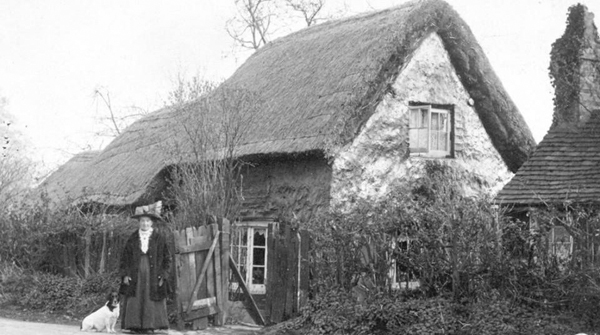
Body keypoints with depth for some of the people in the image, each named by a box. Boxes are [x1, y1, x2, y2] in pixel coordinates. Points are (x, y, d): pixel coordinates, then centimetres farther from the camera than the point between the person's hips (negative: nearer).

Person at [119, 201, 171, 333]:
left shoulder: (159, 239, 3)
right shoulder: (132, 239, 8)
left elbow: (166, 259, 5)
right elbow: (125, 258, 10)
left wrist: (163, 275, -3)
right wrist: (124, 274, 0)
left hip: (153, 277, -1)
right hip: (134, 277, 1)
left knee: (151, 302, -2)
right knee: (134, 302, -4)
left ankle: (149, 326, 3)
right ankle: (135, 326, 0)